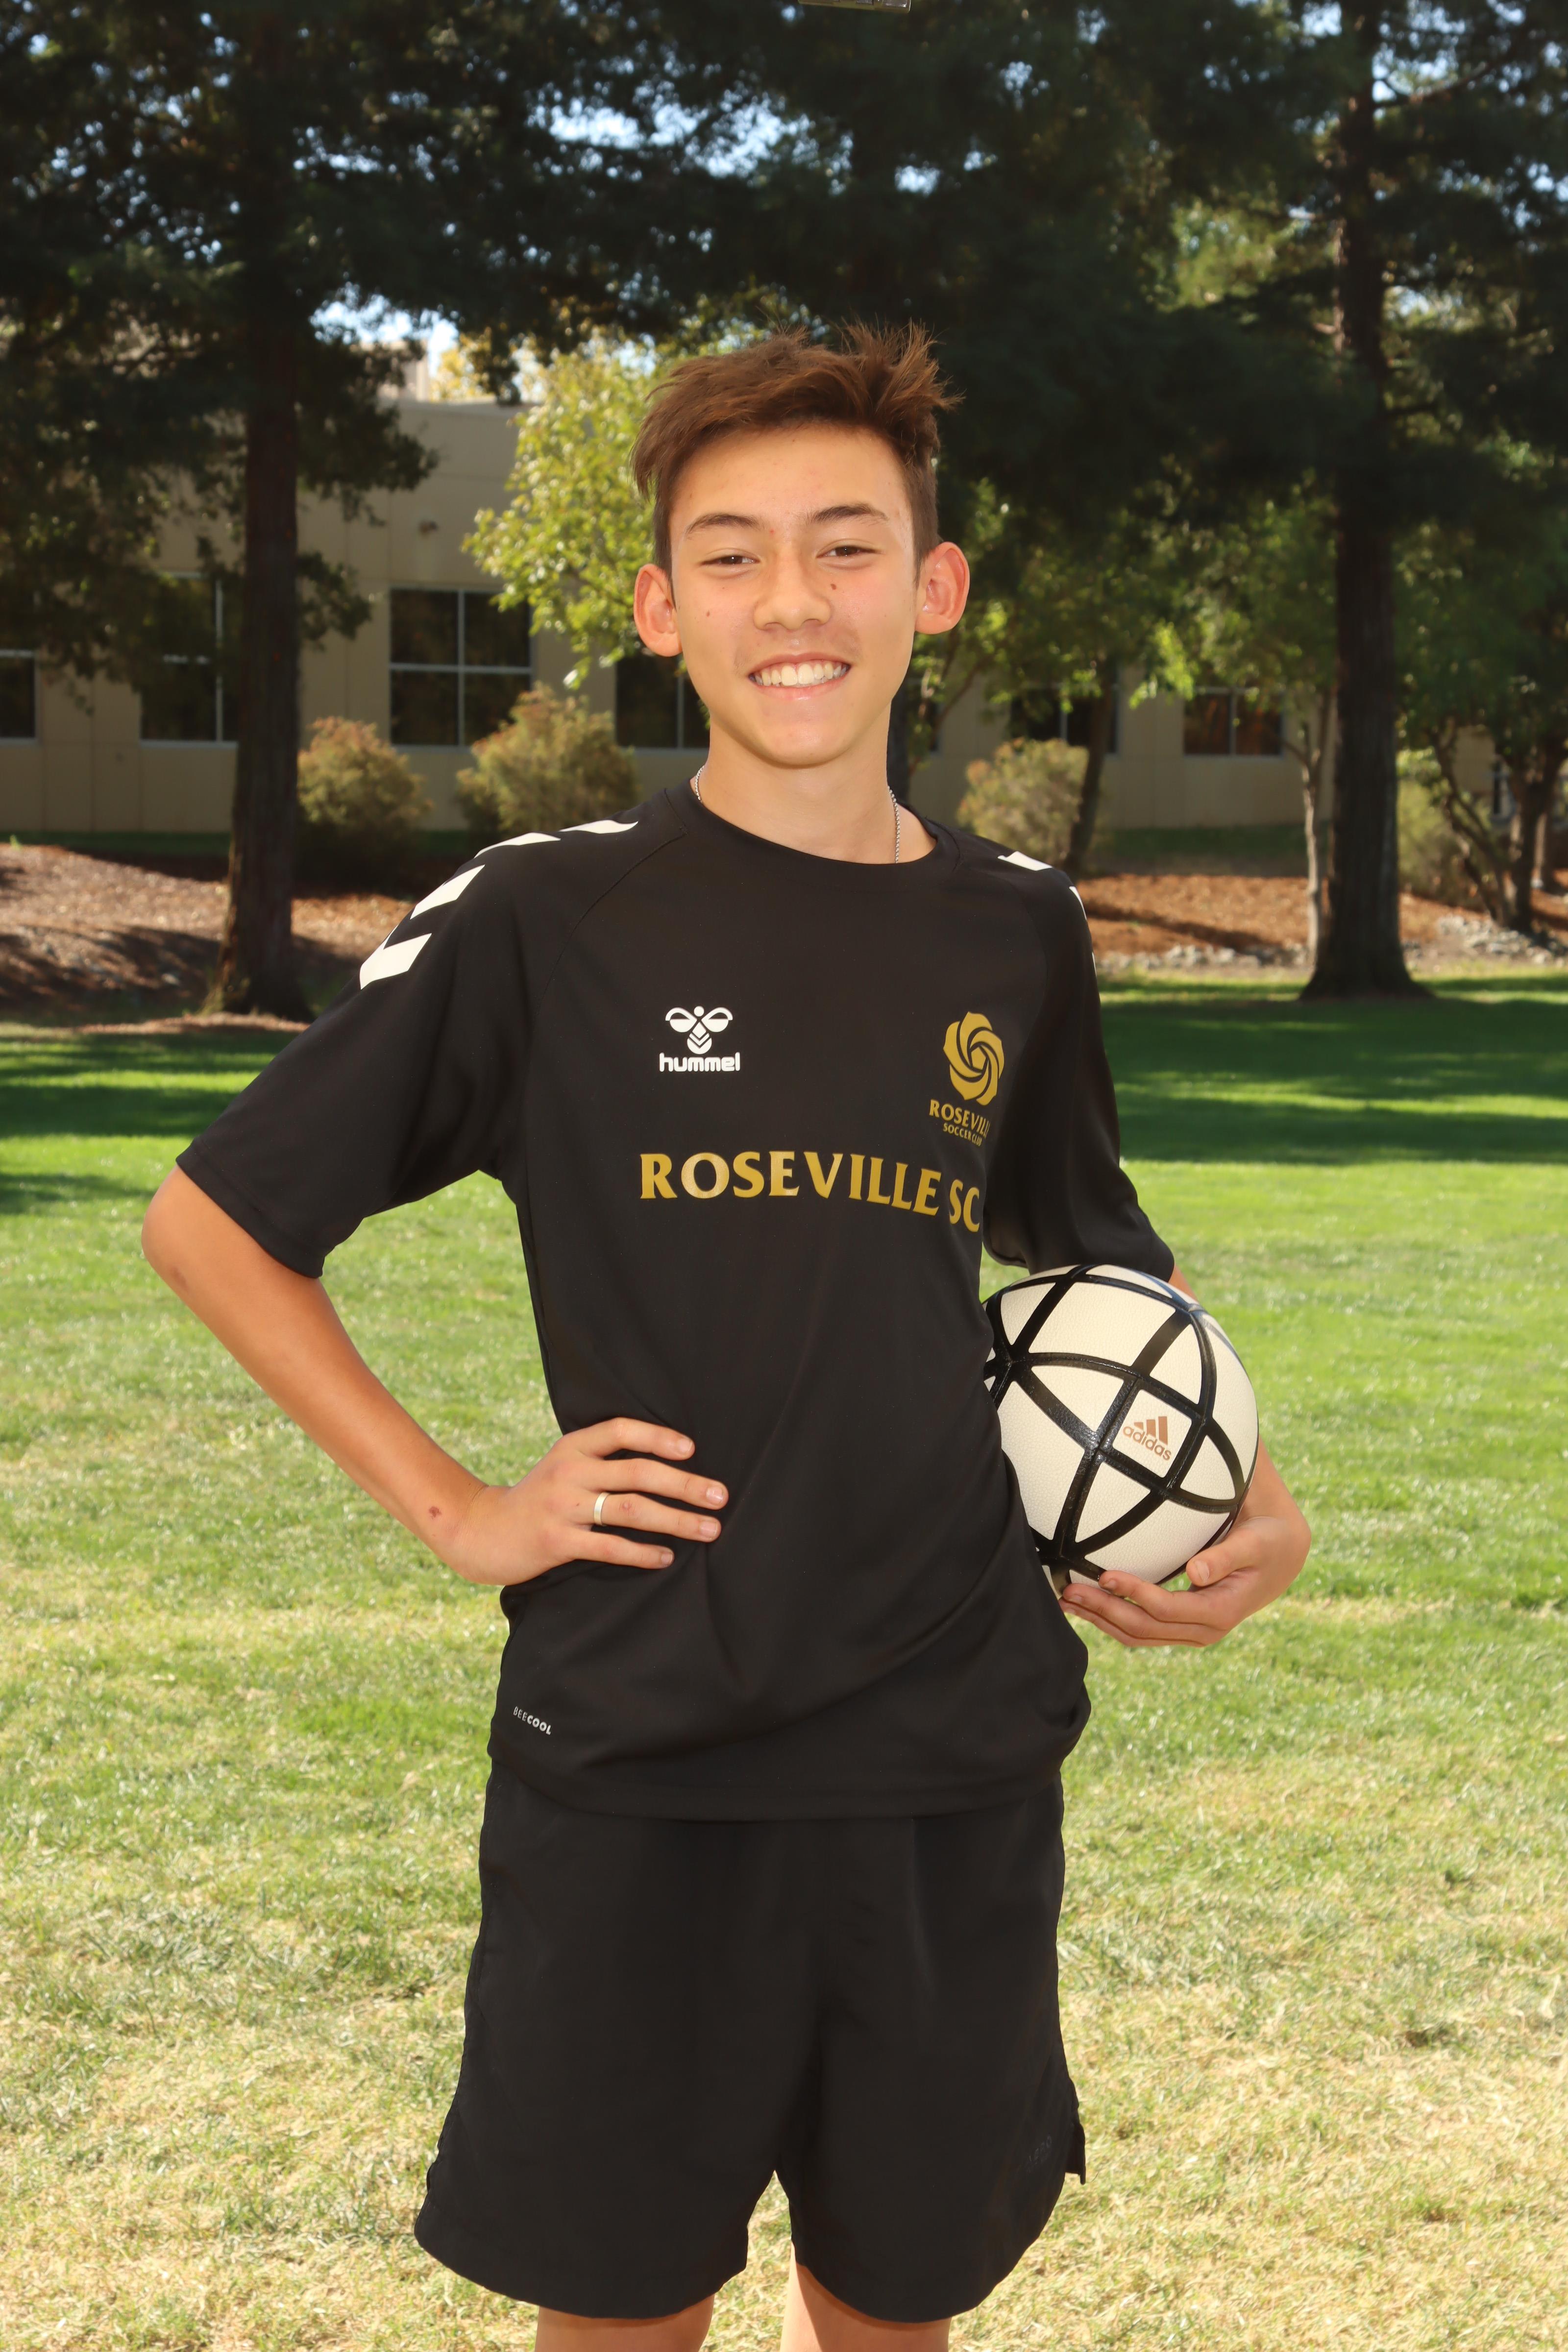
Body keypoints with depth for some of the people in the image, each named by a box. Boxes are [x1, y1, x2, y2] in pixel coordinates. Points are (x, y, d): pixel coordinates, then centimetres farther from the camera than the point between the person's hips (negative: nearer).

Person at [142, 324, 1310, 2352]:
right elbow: (213, 1221, 1)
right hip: (637, 1770, -3)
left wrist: (1254, 1503, 5)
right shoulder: (545, 924, -6)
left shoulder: (1017, 935, 6)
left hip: (961, 1771, 3)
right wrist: (452, 1508, -5)